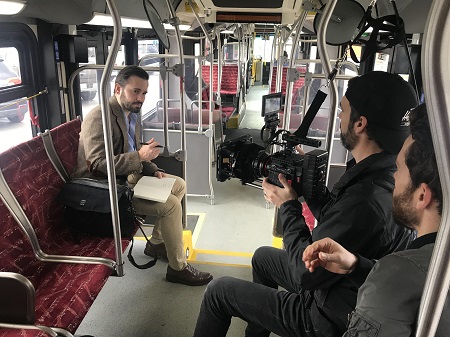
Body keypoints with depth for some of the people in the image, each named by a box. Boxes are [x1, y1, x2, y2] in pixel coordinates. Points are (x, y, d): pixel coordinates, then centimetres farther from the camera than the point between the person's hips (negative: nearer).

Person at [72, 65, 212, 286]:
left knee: (179, 185, 8)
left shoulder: (132, 114, 9)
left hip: (129, 176, 10)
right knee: (170, 204, -21)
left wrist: (153, 171, -1)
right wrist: (140, 156, -30)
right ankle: (178, 267, -3)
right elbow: (98, 164, -28)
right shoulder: (99, 117, -20)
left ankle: (156, 242, 17)